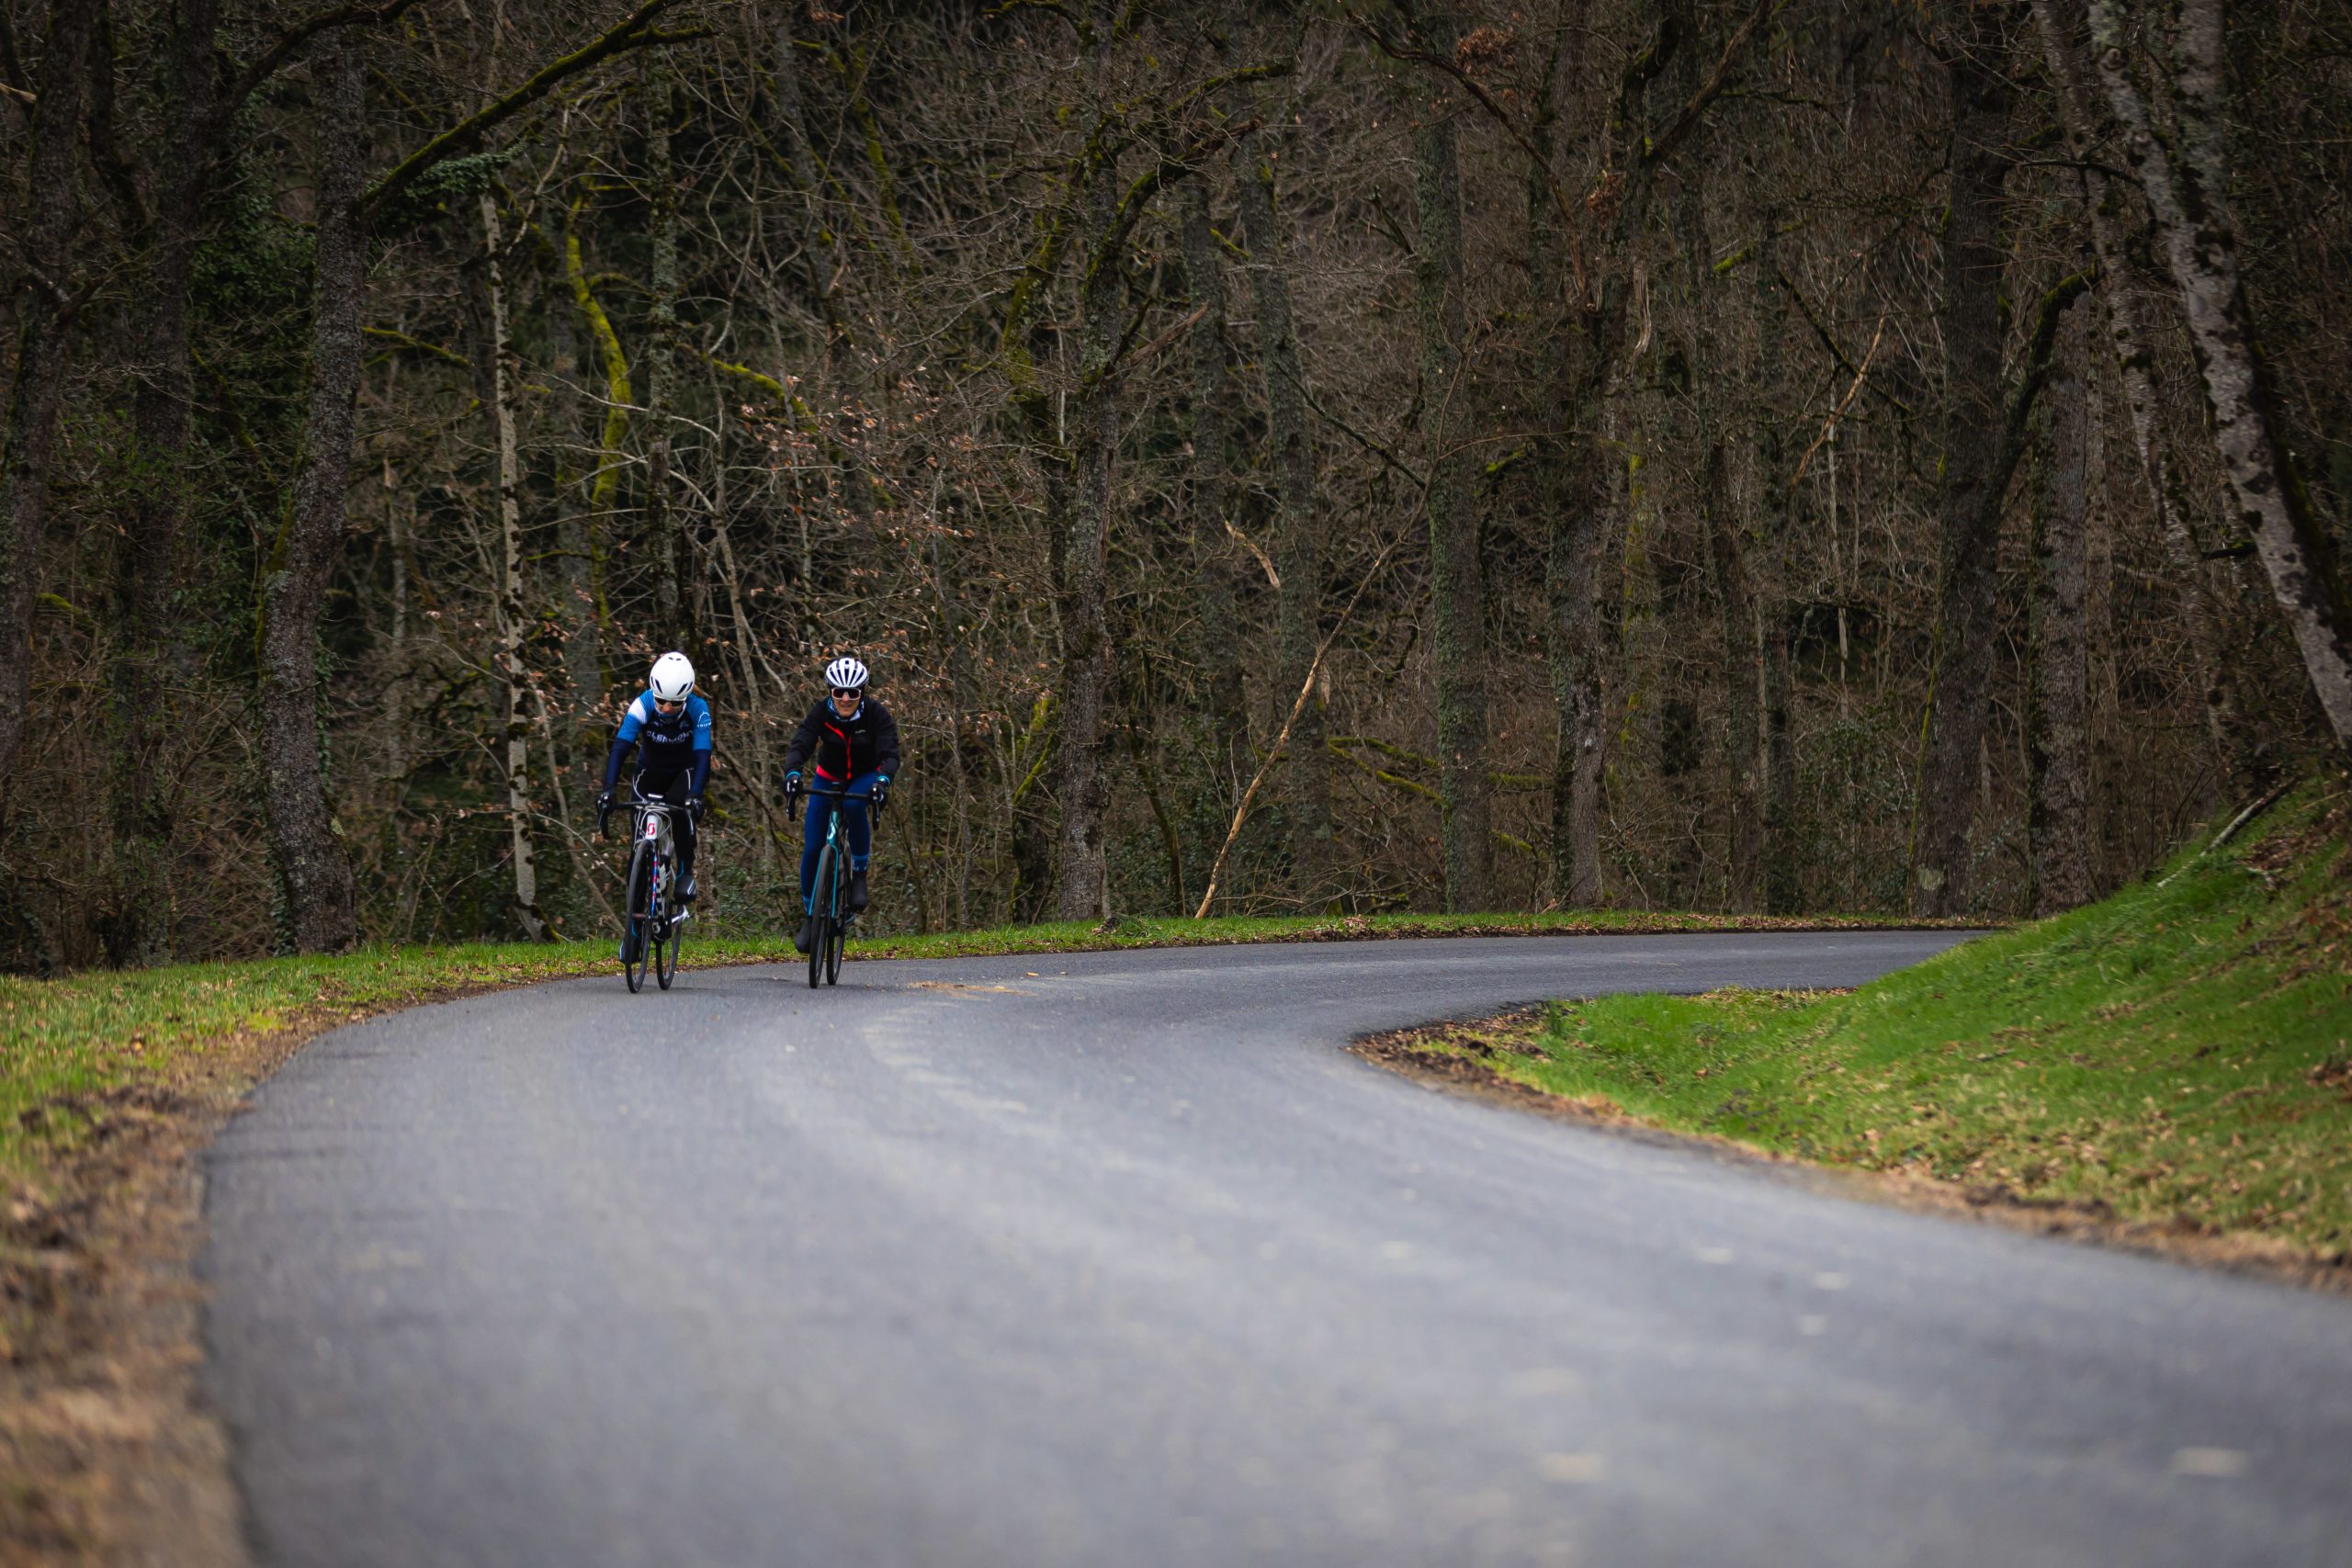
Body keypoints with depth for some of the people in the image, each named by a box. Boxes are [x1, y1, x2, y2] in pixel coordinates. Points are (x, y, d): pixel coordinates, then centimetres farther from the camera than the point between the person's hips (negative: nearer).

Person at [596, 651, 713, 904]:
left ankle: (686, 872, -16)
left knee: (681, 806, -32)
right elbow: (620, 747, -35)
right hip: (650, 772, 1)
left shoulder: (698, 710, -28)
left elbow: (702, 755, -35)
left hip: (685, 771, -1)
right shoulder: (642, 705, -28)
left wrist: (695, 794, -52)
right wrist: (608, 789, -48)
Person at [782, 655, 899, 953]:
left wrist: (882, 781, -55)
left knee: (853, 805, -38)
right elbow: (799, 746, -33)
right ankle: (809, 917, 12)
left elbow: (889, 754, -34)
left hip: (864, 778, -2)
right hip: (829, 779, 2)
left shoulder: (876, 715, -24)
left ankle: (859, 873, -17)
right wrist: (792, 774, -54)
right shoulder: (821, 713, -22)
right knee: (811, 849, -7)